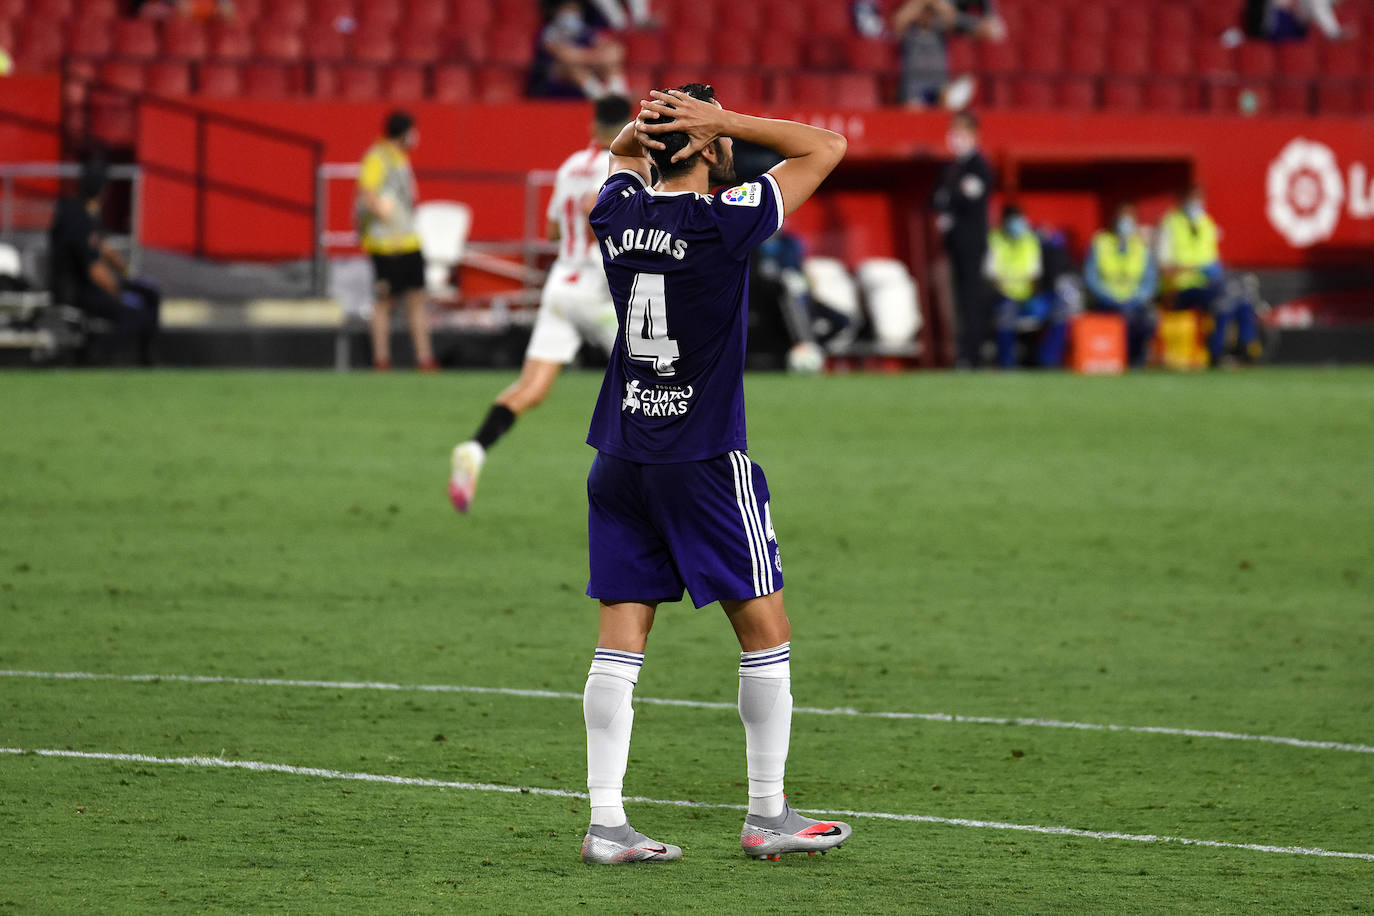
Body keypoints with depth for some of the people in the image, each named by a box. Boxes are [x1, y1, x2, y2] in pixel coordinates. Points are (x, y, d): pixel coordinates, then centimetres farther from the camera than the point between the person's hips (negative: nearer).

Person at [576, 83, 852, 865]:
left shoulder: (621, 210, 2)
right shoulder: (724, 221, -14)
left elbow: (622, 155, 27)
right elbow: (827, 147, -6)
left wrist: (641, 131, 4)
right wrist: (721, 121, -10)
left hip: (621, 457, 6)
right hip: (704, 458, -6)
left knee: (621, 638, 3)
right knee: (765, 629, 6)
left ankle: (606, 821, -2)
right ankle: (768, 815, 9)